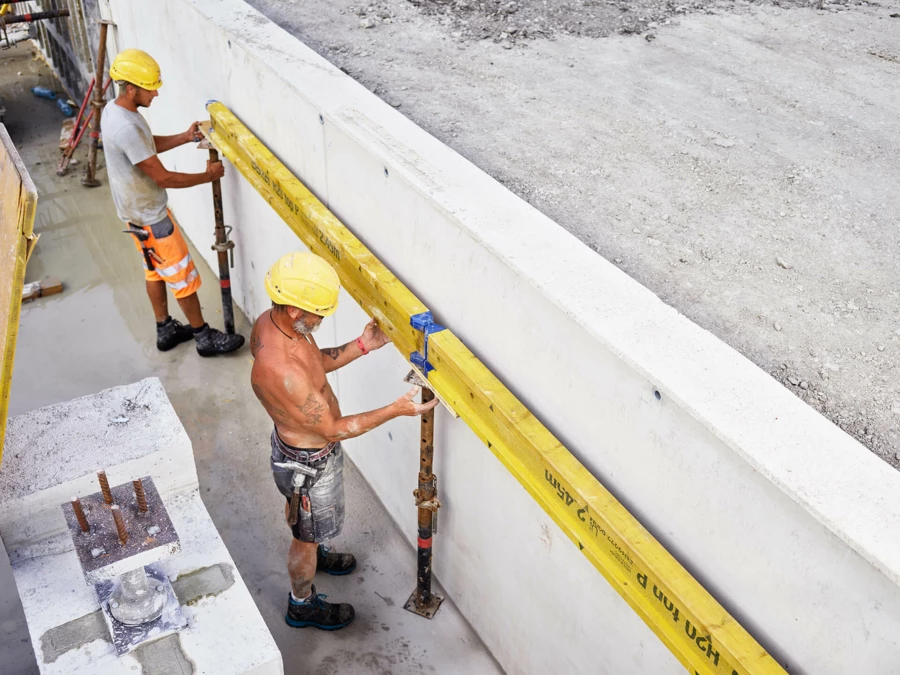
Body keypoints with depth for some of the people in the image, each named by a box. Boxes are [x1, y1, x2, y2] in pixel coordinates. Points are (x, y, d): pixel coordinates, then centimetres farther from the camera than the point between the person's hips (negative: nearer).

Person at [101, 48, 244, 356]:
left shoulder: (114, 110, 0)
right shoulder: (126, 128, -32)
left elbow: (150, 145, 15)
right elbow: (163, 178, -28)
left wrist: (185, 137, 2)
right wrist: (208, 176, -17)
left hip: (138, 209, 10)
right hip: (148, 215, -10)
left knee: (156, 271, 22)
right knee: (183, 275, 3)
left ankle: (165, 330, 35)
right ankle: (205, 337, 16)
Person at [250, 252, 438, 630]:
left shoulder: (271, 322, -16)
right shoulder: (280, 372, -43)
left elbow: (315, 362, 3)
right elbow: (333, 430, -30)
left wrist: (362, 346, -10)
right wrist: (396, 410, -29)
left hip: (292, 443, 8)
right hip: (310, 463, -8)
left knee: (297, 509, 36)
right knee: (308, 534, 19)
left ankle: (312, 553, 66)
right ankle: (302, 604, 47)